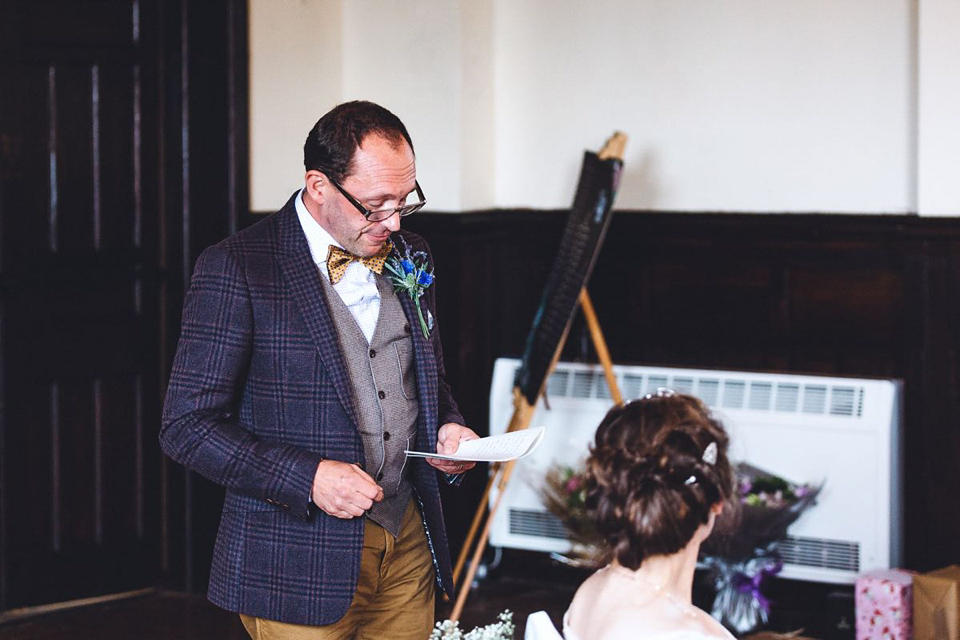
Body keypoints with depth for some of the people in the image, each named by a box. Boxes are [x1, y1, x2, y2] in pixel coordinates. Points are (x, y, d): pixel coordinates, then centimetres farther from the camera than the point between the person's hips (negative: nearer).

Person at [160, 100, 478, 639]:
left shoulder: (410, 257, 10)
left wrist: (447, 428, 1)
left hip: (409, 544, 6)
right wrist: (307, 477, -22)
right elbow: (188, 426, -13)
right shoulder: (237, 269, -11)